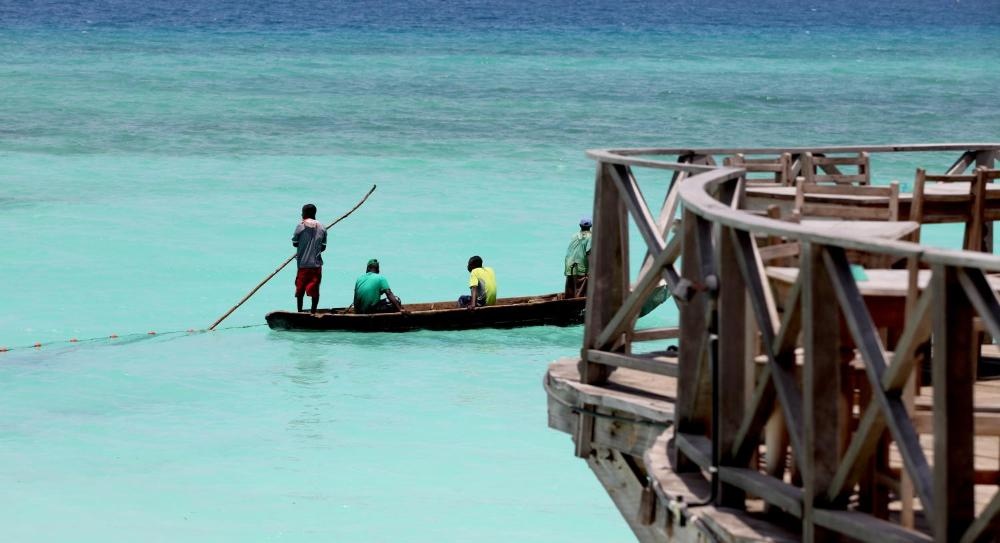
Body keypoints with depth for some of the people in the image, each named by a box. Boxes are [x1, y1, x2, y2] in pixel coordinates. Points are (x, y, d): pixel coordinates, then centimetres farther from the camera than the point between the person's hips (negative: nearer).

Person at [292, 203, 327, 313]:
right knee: (315, 289, 6)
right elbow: (323, 247, 6)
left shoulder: (300, 226, -7)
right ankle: (313, 312, 7)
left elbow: (294, 244, 1)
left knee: (300, 289, 8)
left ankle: (299, 311, 10)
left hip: (303, 263, -2)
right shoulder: (321, 228, 2)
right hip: (317, 263, 2)